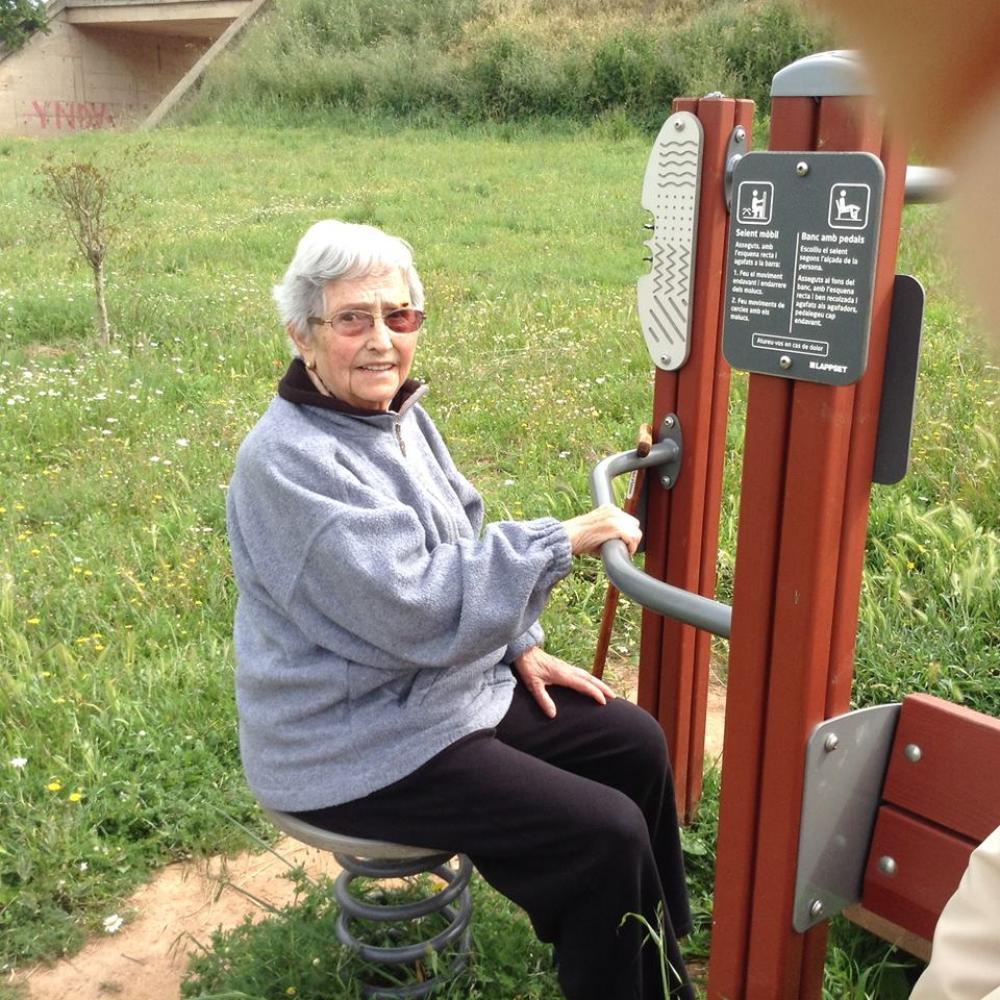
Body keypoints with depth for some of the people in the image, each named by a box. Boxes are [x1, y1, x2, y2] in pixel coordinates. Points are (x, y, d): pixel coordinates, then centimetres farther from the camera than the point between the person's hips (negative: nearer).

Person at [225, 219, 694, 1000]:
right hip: (358, 745, -9)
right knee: (604, 835, -15)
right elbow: (418, 610, -30)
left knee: (637, 746, 10)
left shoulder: (397, 414, 3)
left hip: (450, 687, 9)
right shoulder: (292, 462, -25)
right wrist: (558, 542, -26)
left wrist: (521, 646, 7)